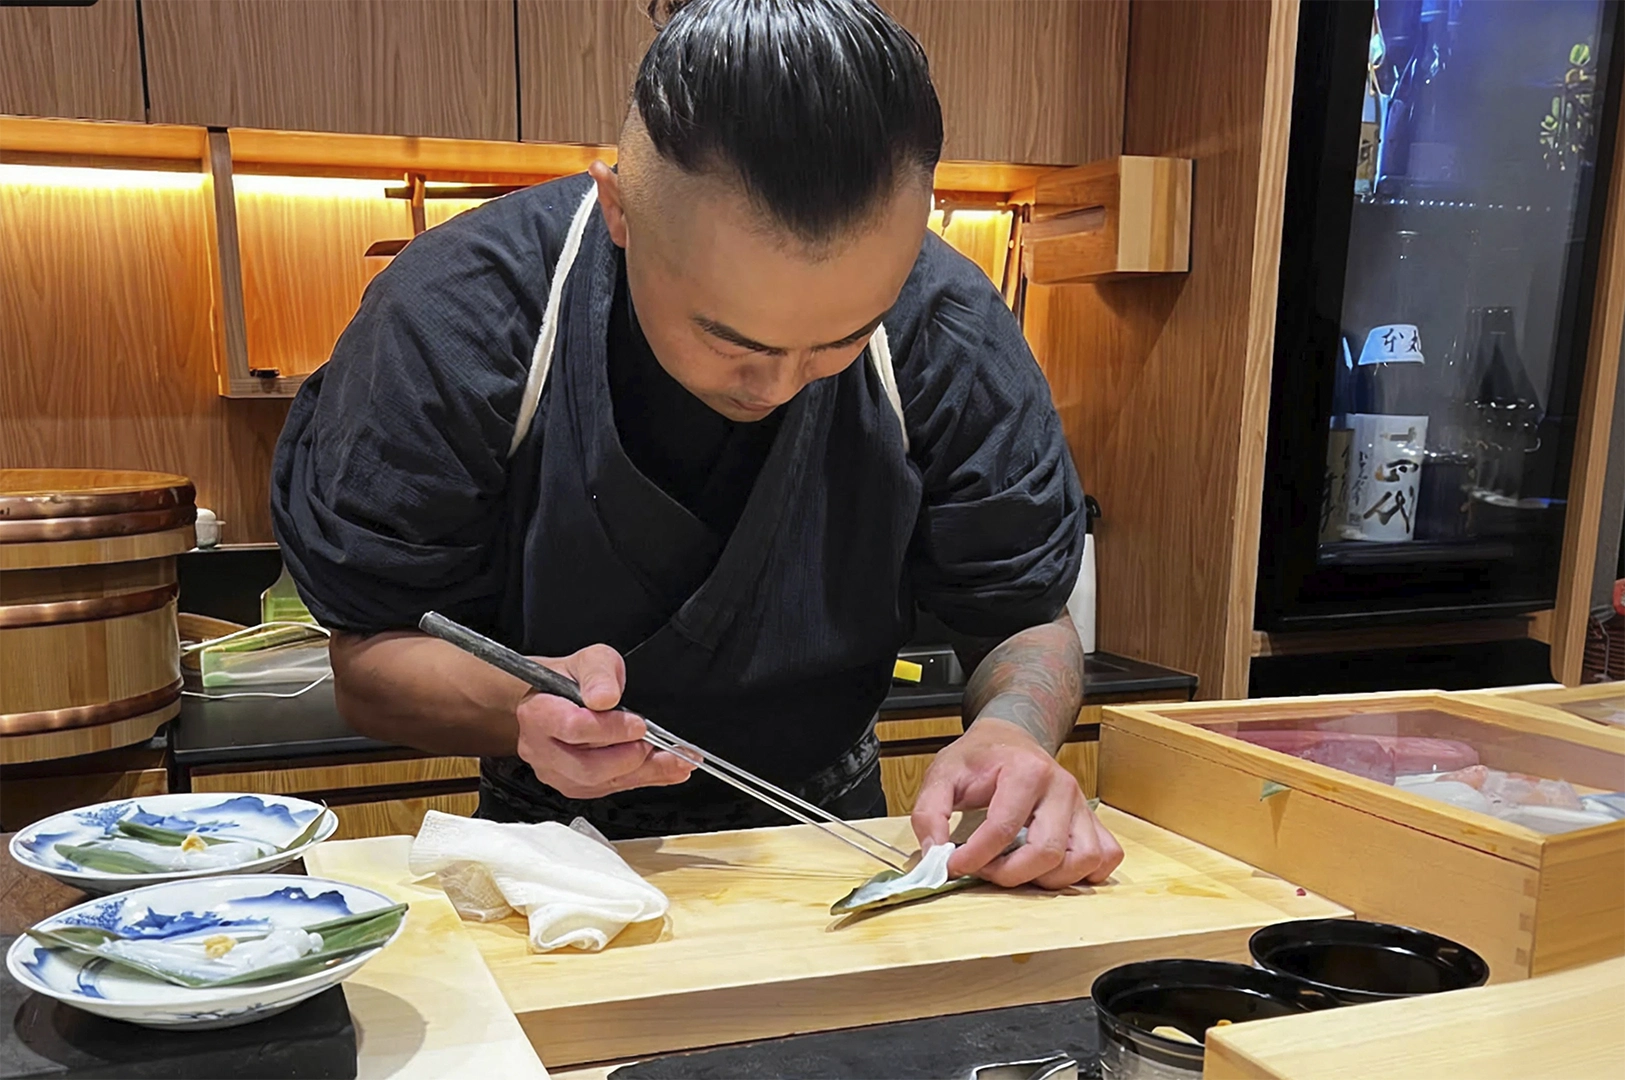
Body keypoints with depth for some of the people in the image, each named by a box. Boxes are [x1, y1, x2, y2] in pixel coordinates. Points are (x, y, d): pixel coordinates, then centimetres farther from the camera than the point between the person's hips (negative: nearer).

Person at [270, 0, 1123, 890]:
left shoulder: (951, 334, -16)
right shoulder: (452, 318, -21)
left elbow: (1025, 615, -6)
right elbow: (368, 659, -13)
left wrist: (1015, 729, -28)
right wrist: (522, 706, -34)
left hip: (827, 824, 2)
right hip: (559, 846, -1)